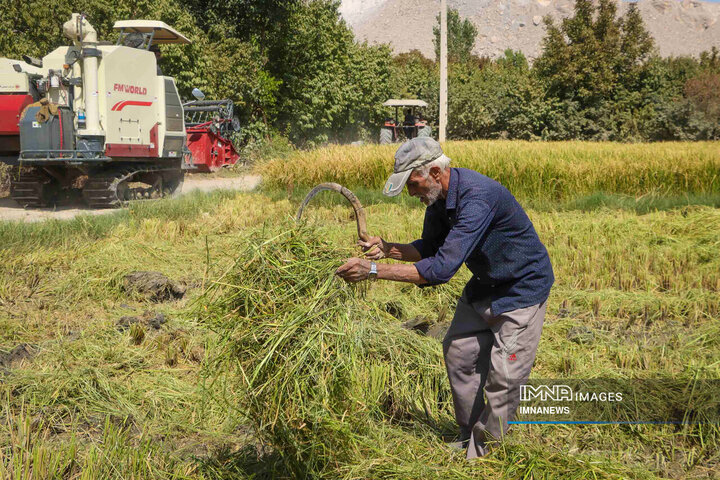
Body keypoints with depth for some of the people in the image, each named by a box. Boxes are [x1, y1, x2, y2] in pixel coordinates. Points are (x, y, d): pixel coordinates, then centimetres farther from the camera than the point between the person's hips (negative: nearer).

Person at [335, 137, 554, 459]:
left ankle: (485, 451, 12)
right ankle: (469, 437, 27)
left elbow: (442, 268, -39)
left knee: (504, 375, -6)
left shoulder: (478, 197, -35)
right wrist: (388, 248, -12)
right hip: (484, 285, 9)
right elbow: (428, 249, 7)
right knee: (458, 354, 11)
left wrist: (375, 271, -37)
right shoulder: (439, 197, -6)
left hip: (522, 288, -9)